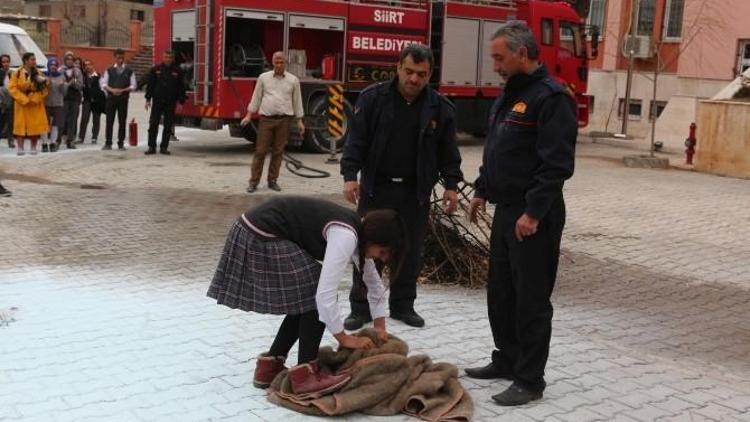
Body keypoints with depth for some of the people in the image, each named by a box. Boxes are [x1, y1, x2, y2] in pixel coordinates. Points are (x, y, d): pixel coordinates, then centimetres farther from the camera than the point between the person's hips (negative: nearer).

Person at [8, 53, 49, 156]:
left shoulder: (38, 73, 3)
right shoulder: (17, 73, -5)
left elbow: (44, 89, 1)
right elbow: (12, 87, -9)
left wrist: (35, 99, -13)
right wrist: (24, 99, -15)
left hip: (36, 104, 2)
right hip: (22, 104, -2)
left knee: (36, 125, 2)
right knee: (21, 125, -2)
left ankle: (33, 148, 12)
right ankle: (20, 148, 2)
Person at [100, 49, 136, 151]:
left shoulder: (129, 71, 3)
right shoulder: (109, 70, 6)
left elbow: (133, 86, 1)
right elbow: (104, 84, 4)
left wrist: (122, 90, -13)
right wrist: (112, 90, -14)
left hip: (123, 99, 0)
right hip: (111, 98, 1)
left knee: (122, 121, 3)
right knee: (109, 121, 1)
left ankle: (121, 143, 11)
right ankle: (108, 143, 7)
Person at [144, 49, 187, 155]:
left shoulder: (177, 71, 4)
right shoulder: (155, 70, 4)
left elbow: (181, 87, 4)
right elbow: (150, 85, 5)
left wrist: (181, 102, -1)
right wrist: (148, 99, 0)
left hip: (171, 103, 0)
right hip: (157, 102, 0)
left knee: (168, 126, 4)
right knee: (153, 124, -3)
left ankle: (164, 147, 13)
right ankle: (152, 147, 3)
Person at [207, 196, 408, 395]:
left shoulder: (358, 231, 10)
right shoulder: (345, 236, -20)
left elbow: (375, 285, 21)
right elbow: (325, 293, -24)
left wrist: (380, 330, 20)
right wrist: (344, 338, -12)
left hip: (255, 233, 10)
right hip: (262, 238, -10)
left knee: (306, 299, 13)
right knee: (315, 298, -7)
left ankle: (269, 365, 20)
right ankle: (304, 375, -2)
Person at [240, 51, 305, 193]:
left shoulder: (293, 80, 6)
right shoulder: (263, 78, 7)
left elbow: (297, 101, 8)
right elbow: (256, 97, 8)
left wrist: (300, 121, 5)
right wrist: (248, 115, 2)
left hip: (284, 120, 1)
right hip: (266, 119, -1)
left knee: (278, 151, 4)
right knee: (260, 151, -2)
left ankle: (272, 180, 14)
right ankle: (254, 182, 2)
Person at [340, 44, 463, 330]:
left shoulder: (440, 107, 0)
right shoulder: (373, 98, -5)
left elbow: (448, 150, 5)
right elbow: (356, 140, -6)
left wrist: (451, 185, 0)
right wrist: (350, 175, -14)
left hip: (416, 191, 2)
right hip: (376, 187, -1)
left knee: (411, 250, 8)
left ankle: (403, 305, 23)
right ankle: (360, 308, 12)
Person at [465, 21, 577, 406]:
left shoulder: (551, 97, -16)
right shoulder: (510, 94, 14)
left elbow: (557, 163, -22)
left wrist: (534, 212, -23)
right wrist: (483, 190, 19)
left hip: (534, 216, -9)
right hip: (506, 210, 9)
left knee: (531, 300, -1)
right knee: (500, 293, 17)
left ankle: (530, 380, 9)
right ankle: (507, 360, 32)